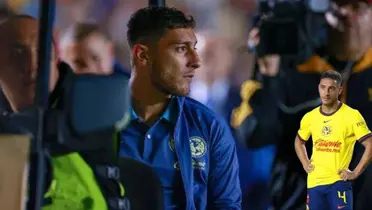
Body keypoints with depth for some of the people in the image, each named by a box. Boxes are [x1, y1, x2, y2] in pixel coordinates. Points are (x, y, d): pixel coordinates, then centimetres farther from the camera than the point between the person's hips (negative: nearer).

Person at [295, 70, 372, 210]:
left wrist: (356, 173, -12)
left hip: (339, 182, -5)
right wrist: (305, 164, 12)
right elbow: (299, 142, 27)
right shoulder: (310, 117, 7)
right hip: (314, 182, 5)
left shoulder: (352, 116, -8)